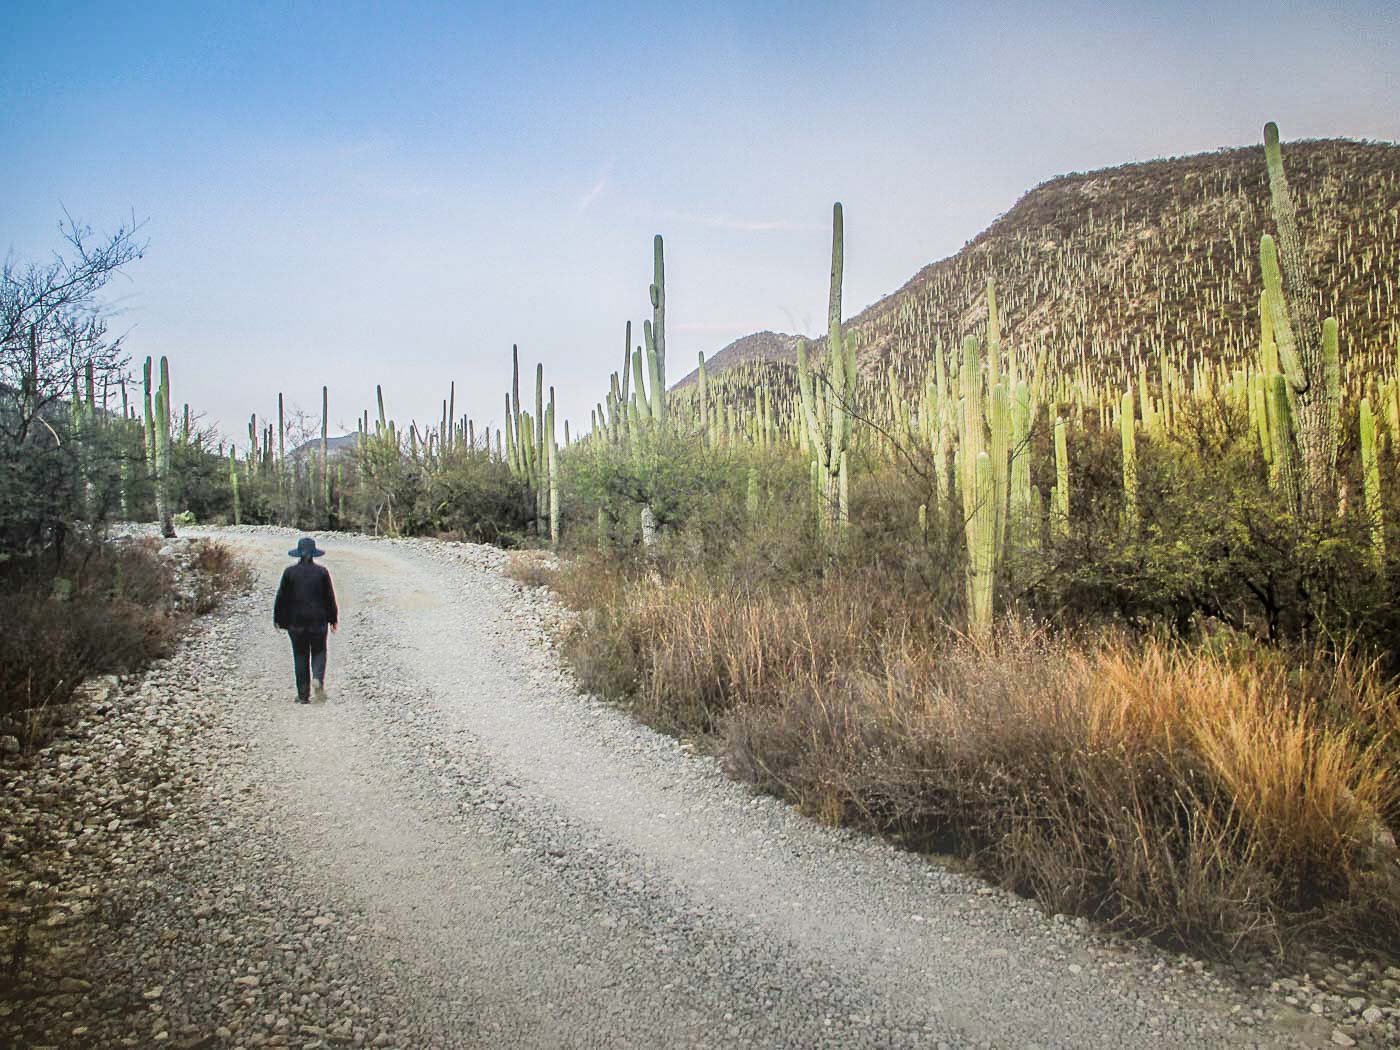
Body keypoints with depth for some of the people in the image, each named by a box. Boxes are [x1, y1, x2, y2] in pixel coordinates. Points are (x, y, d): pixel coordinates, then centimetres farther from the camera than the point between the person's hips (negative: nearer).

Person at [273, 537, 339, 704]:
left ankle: (303, 694, 8)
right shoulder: (321, 572, -4)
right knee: (318, 652, 13)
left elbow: (282, 597, 1)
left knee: (300, 656, 8)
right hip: (318, 620, 0)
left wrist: (279, 619, 11)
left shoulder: (290, 572, -3)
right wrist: (333, 619, 9)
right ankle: (318, 678, -15)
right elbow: (330, 597, 0)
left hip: (296, 621, 0)